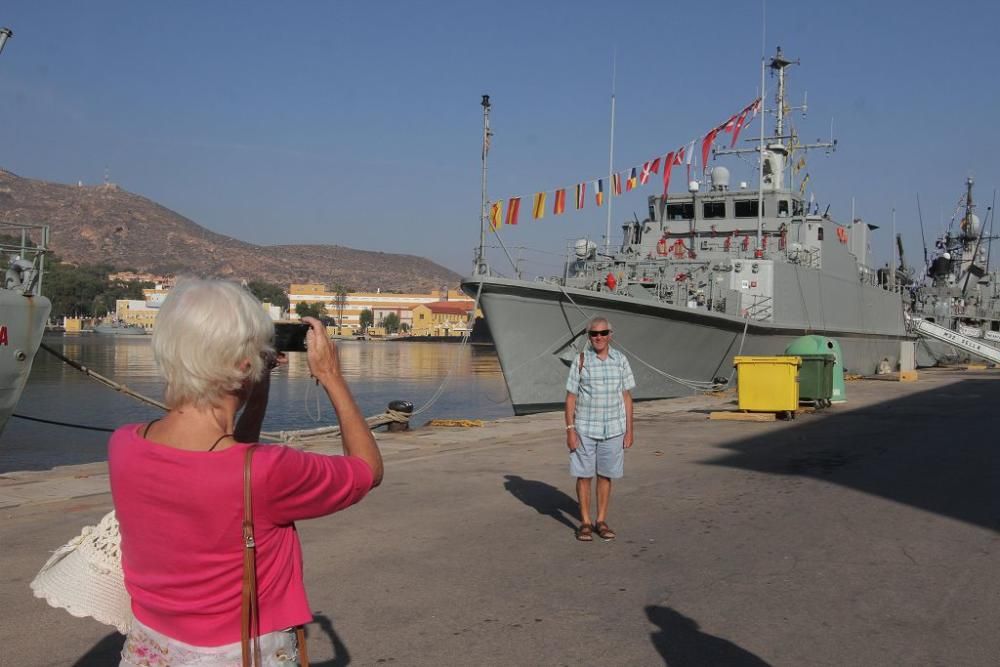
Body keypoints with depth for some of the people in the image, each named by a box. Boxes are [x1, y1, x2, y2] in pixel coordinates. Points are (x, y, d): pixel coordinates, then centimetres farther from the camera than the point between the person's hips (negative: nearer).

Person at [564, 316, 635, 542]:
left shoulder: (620, 360, 3)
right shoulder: (581, 361, -3)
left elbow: (626, 396, 6)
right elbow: (571, 397, -2)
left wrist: (629, 430, 3)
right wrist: (570, 429, -8)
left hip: (613, 430, 2)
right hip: (585, 430, -2)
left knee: (605, 476, 8)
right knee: (583, 475, 3)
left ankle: (601, 521, 19)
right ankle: (585, 522, 14)